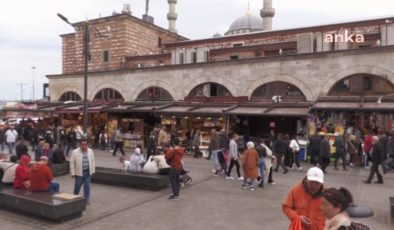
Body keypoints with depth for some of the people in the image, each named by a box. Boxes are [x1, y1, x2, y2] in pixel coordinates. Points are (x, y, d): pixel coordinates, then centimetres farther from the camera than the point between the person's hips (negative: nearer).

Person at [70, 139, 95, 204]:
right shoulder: (75, 152, -9)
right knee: (77, 186, 11)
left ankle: (86, 199, 14)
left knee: (87, 186, 4)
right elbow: (72, 163, -6)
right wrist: (73, 173, -7)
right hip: (79, 172, -2)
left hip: (88, 172, 2)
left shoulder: (90, 151, 2)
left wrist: (92, 170, 8)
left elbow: (93, 161, 9)